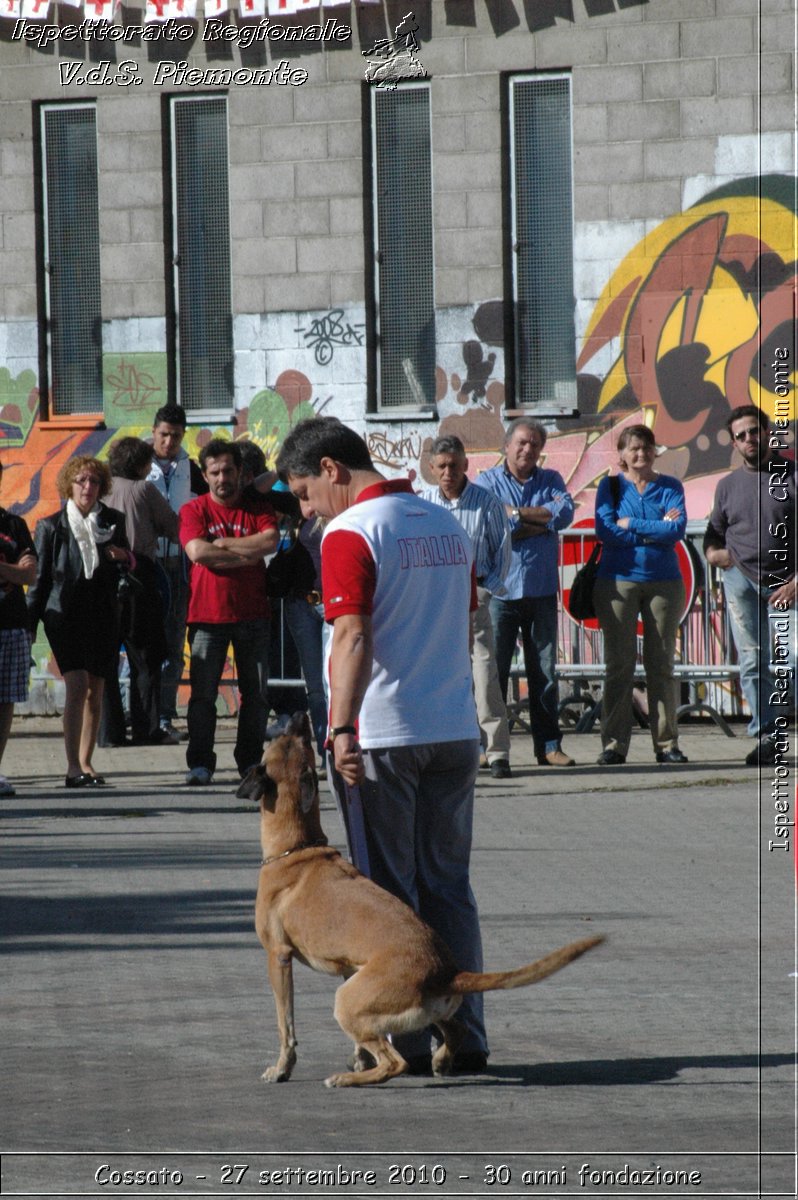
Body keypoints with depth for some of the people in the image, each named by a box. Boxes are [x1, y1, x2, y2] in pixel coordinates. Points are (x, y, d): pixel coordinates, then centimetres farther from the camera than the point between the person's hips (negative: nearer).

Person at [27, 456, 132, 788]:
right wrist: (30, 621, 2)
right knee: (77, 686, -15)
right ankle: (73, 767, -17)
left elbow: (127, 567, 19)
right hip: (65, 614, -3)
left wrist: (123, 557, -5)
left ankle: (85, 763, 14)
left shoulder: (114, 521, 10)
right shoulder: (51, 526, 3)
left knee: (95, 691, 6)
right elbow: (40, 576, 5)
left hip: (103, 614, 3)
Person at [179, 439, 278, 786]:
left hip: (253, 614, 2)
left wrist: (223, 543, -11)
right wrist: (248, 553, -9)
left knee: (255, 693, 4)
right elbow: (197, 552, -13)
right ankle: (200, 763, -1)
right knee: (203, 693, -4)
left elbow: (269, 540, -11)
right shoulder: (194, 510, 3)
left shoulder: (258, 508, 8)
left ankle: (250, 759, 13)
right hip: (207, 614, -2)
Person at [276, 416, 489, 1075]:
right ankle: (465, 1038, 11)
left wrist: (342, 730, -27)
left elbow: (353, 638, -22)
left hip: (382, 738, -7)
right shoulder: (447, 525, 12)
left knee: (390, 895, 1)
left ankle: (408, 1041, 3)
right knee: (449, 888, 12)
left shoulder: (351, 533, -12)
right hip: (455, 731, 7)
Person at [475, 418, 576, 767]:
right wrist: (540, 522, -7)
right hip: (500, 590, -3)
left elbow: (564, 513, -6)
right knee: (493, 668, -5)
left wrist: (516, 513, -8)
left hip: (541, 591, 3)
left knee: (544, 670, 5)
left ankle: (548, 744, 9)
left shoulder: (550, 480, 14)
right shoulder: (488, 482, 5)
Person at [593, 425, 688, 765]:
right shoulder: (610, 487, 6)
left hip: (664, 581, 1)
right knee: (619, 665, -2)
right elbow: (605, 531, -10)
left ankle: (666, 743, 6)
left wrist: (631, 525, -10)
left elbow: (677, 529, -9)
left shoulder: (670, 487, 7)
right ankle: (614, 744, 0)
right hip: (617, 581, -1)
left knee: (661, 664, 3)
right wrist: (657, 529, -9)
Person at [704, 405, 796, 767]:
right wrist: (713, 552, -1)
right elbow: (714, 530, 24)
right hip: (741, 580, 3)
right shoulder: (728, 485, 14)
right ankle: (767, 736, 4)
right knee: (753, 662, 0)